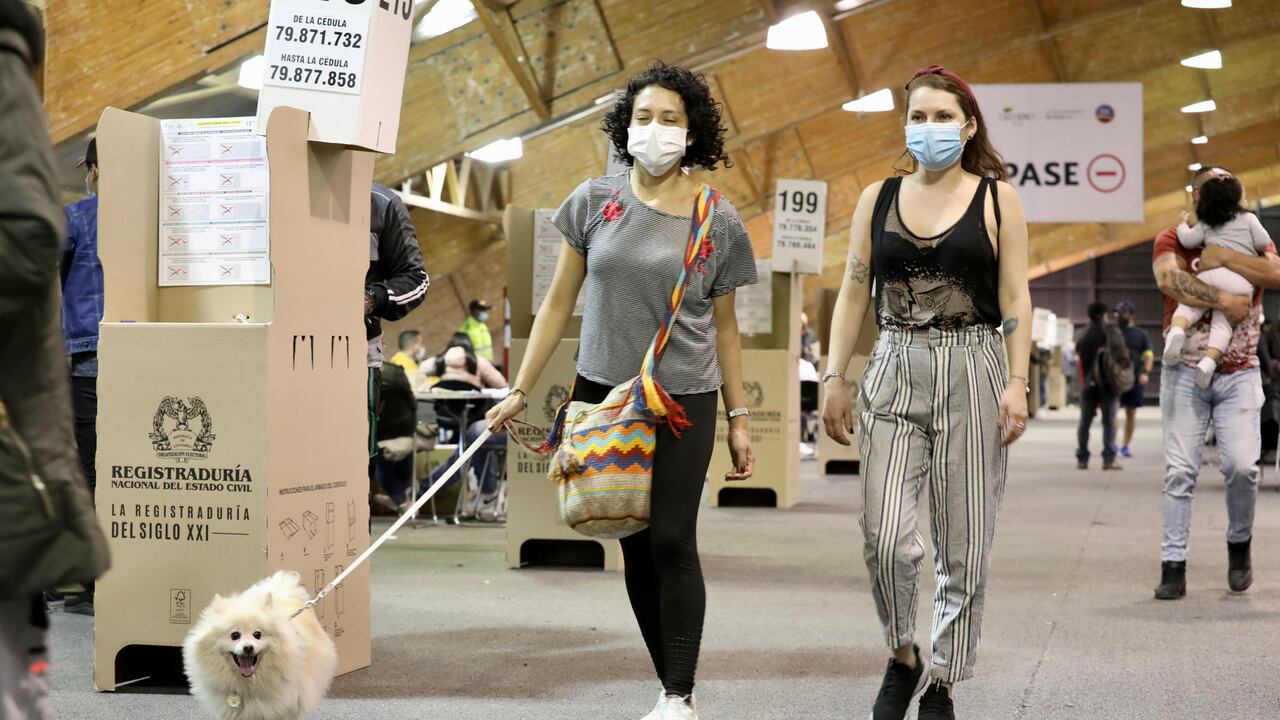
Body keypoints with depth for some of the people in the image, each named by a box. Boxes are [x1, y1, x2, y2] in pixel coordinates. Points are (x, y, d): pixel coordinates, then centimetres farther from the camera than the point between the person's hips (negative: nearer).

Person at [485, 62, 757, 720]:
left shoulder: (718, 221, 0)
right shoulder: (595, 201, 2)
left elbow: (725, 328, 6)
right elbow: (559, 303, 6)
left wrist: (739, 421, 5)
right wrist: (520, 391, 3)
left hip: (684, 399, -2)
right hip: (604, 394, 2)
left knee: (671, 541, -8)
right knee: (635, 547, 6)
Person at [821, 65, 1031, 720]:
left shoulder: (997, 199, 5)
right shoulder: (878, 199, 11)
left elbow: (1015, 297, 1)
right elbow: (853, 293, 11)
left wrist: (1017, 384, -8)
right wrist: (834, 380, 3)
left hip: (972, 372, -1)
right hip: (894, 373, 1)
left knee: (963, 547, 1)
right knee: (885, 538, -11)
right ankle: (903, 657, 14)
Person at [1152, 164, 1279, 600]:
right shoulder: (1172, 240, 6)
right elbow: (1169, 279, -15)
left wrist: (1223, 258, -14)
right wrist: (1223, 300, -20)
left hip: (1239, 373, 1)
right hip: (1185, 372, -1)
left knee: (1242, 466, -10)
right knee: (1180, 470, -5)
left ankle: (1239, 543, 15)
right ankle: (1173, 566, -1)